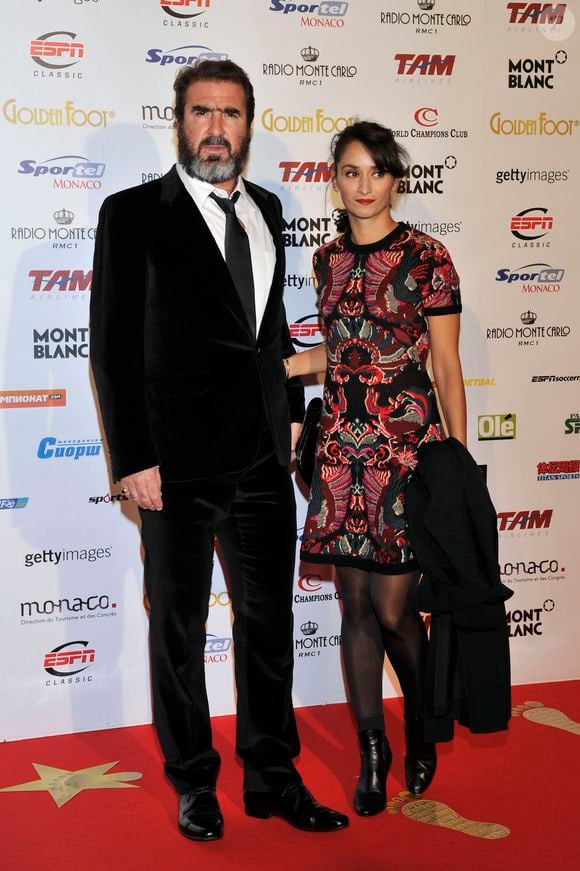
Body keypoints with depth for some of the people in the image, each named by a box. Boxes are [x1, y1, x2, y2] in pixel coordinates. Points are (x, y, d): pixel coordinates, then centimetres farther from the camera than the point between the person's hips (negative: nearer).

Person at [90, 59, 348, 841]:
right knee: (179, 630, 10)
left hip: (264, 461, 5)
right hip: (179, 466, -5)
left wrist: (292, 412, 12)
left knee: (270, 623, 13)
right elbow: (114, 346, -8)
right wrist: (134, 460, -12)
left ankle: (273, 777, 29)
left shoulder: (265, 210, 11)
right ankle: (194, 783, 28)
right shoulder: (134, 213, -6)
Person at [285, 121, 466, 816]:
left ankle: (421, 725, 26)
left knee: (392, 608, -4)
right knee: (356, 607, 7)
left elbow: (446, 368, -3)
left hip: (407, 447, -4)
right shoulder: (328, 259, 11)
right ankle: (371, 751, 22)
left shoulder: (427, 258, -4)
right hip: (342, 447, 5)